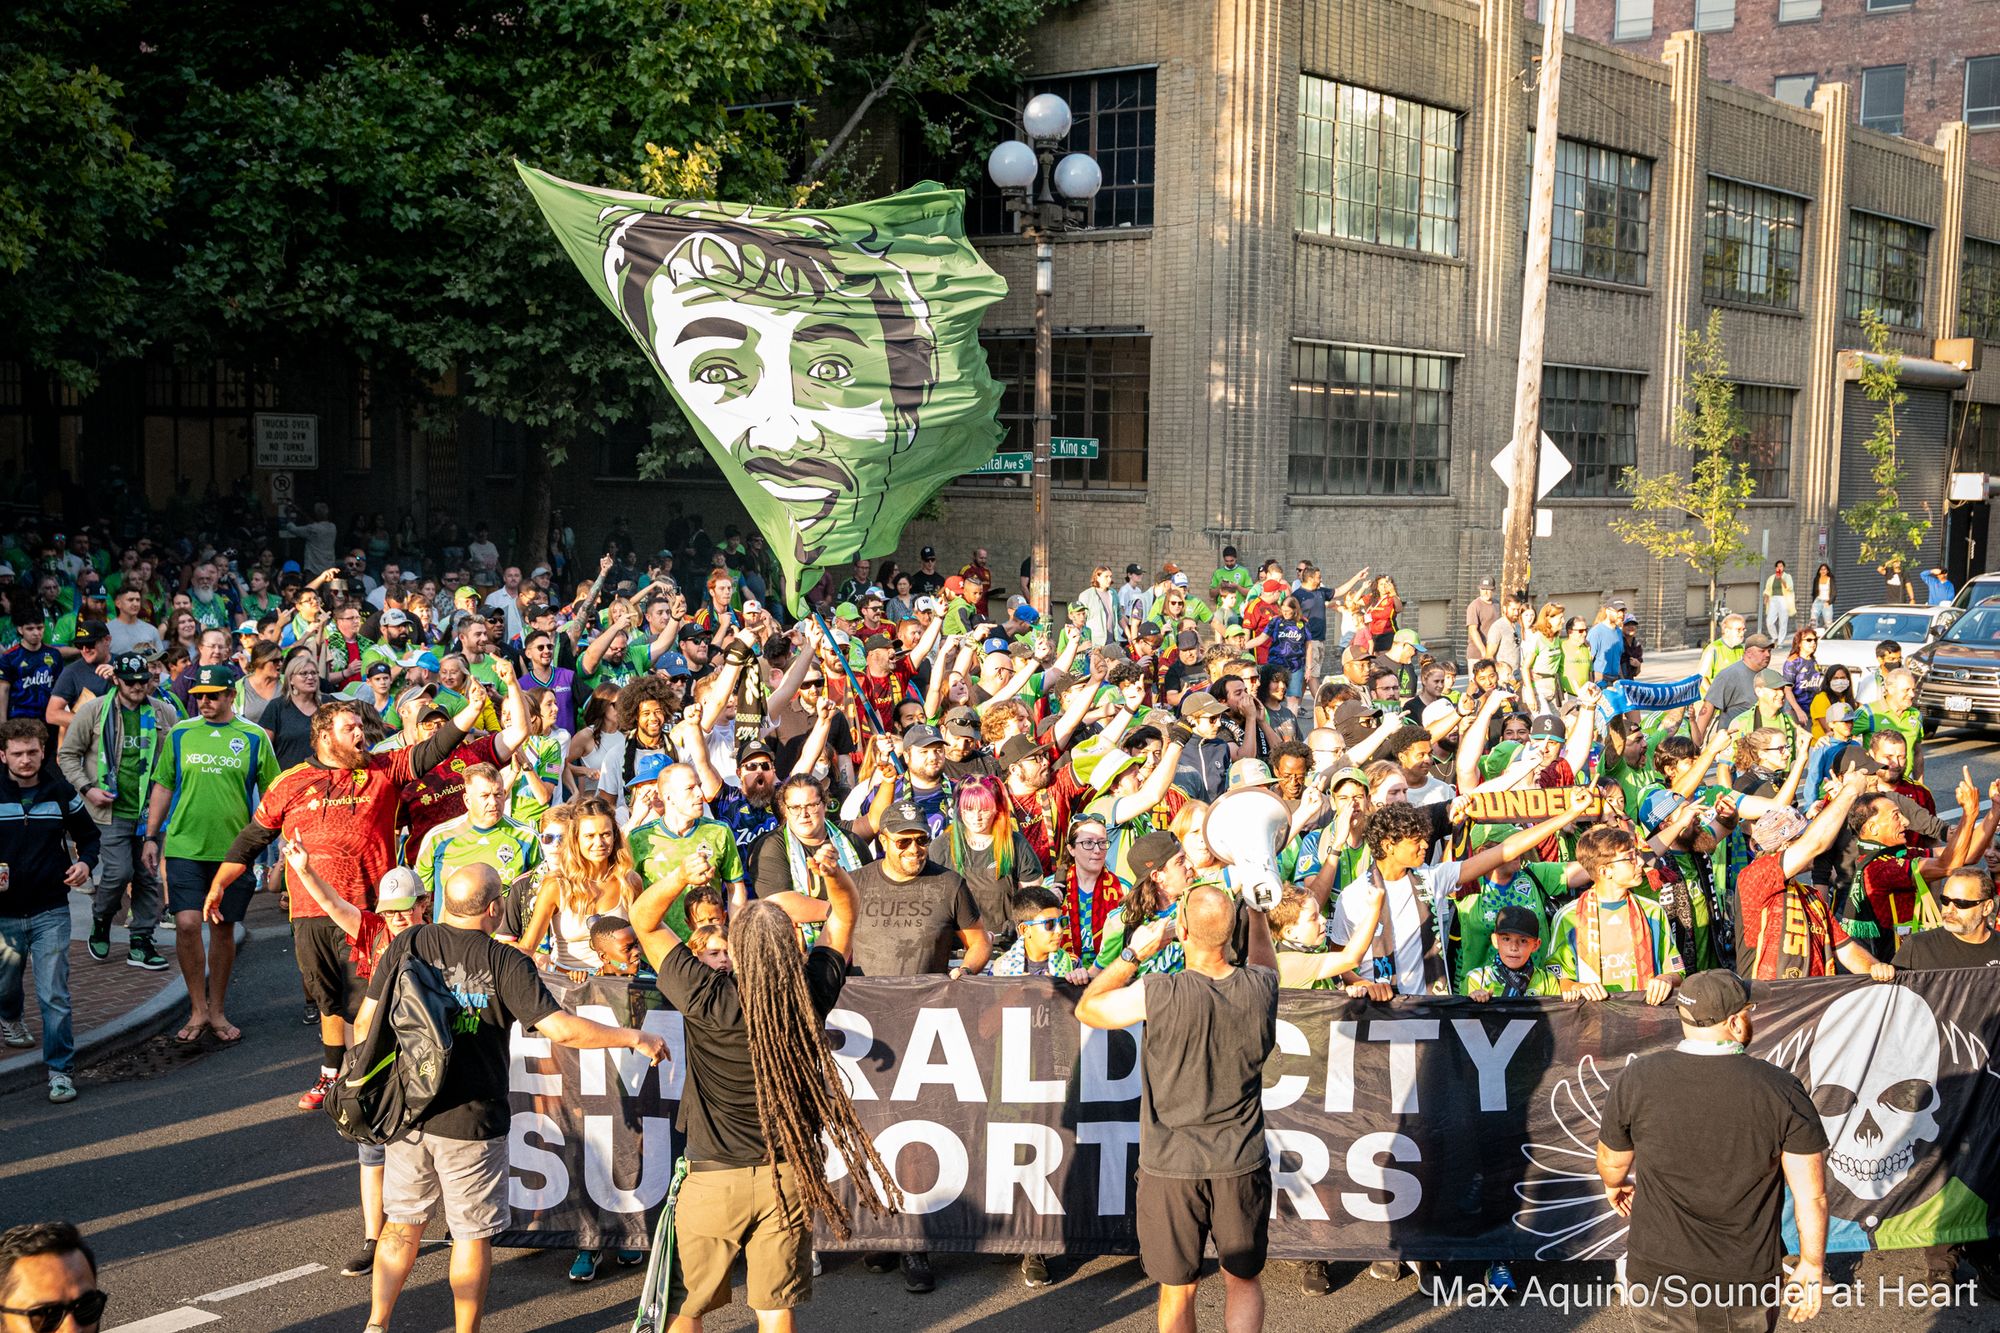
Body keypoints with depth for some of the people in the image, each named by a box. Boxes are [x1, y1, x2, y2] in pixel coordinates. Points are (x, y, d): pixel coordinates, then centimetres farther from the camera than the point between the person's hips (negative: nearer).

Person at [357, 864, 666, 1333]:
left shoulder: (406, 945, -4)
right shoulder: (504, 962, -13)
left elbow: (366, 1022, 0)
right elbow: (562, 1030, -18)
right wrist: (635, 1039, -7)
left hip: (406, 1112, 4)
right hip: (472, 1120, -4)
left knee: (403, 1223, 19)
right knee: (473, 1234, 11)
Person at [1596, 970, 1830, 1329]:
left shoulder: (1636, 1080, -12)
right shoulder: (1782, 1090, -14)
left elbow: (1611, 1163, 5)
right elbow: (1812, 1195, -10)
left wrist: (1614, 1185, 28)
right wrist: (1812, 1265, 6)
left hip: (1659, 1277, 0)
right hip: (1749, 1281, 0)